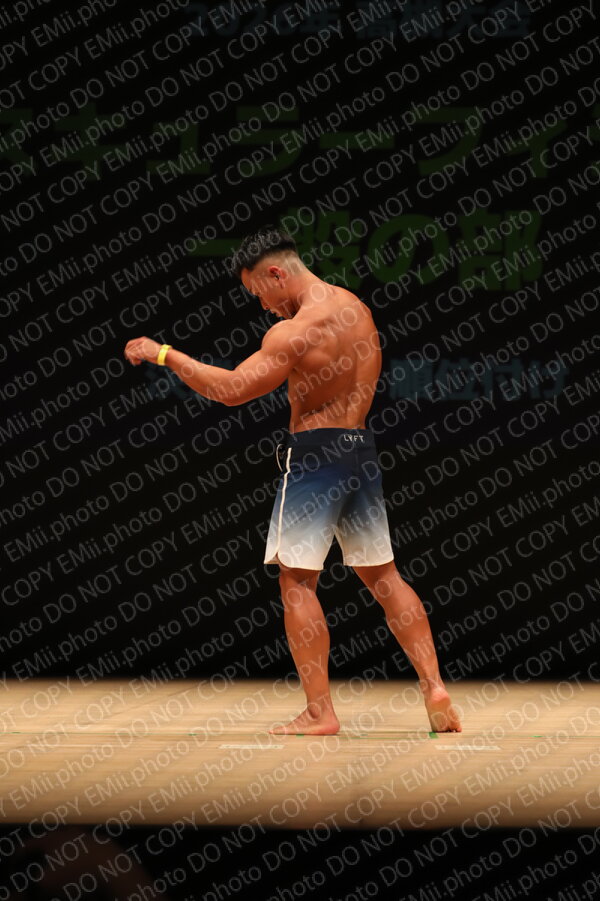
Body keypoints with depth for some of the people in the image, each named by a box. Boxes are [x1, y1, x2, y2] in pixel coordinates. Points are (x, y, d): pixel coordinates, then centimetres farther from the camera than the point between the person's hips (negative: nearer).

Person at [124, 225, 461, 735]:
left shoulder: (295, 332, -16)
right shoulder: (356, 309, 10)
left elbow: (233, 390, -18)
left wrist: (163, 354, -11)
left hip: (314, 451, -8)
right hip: (362, 449, 8)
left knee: (297, 579, -2)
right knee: (382, 575, 14)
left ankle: (320, 713, -6)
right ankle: (434, 688, 9)